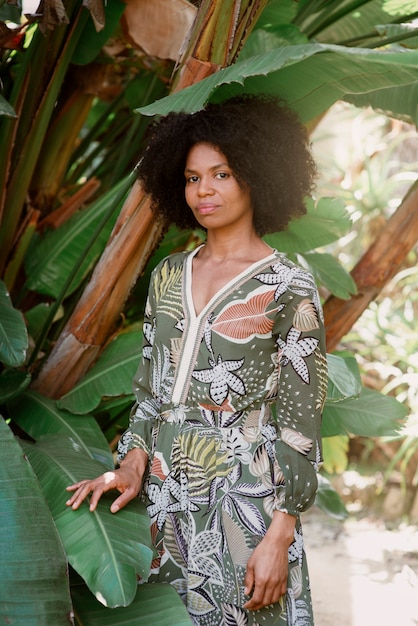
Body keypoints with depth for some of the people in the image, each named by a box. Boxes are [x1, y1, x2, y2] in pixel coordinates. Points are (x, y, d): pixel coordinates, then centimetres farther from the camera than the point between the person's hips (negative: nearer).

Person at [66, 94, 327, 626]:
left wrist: (279, 536, -12)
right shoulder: (168, 276, 9)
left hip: (242, 497, -5)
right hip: (164, 496, 5)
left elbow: (299, 422, -8)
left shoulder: (288, 287, -7)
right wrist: (131, 464, -1)